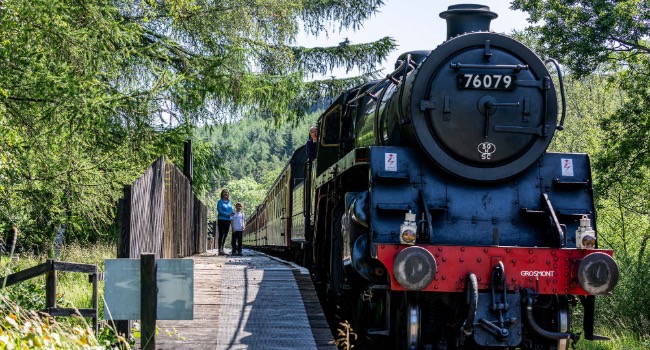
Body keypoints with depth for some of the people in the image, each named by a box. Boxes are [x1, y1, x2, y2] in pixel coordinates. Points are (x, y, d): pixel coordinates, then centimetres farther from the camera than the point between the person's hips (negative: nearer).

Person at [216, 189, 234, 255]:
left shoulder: (229, 202, 14)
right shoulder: (220, 201, -3)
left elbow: (231, 211, 16)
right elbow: (219, 211, -12)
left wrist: (232, 213, -8)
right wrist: (228, 214, -17)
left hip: (228, 220, 6)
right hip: (221, 220, -6)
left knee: (225, 235, 7)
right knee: (221, 235, -9)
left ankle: (222, 249, 12)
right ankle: (220, 250, -11)